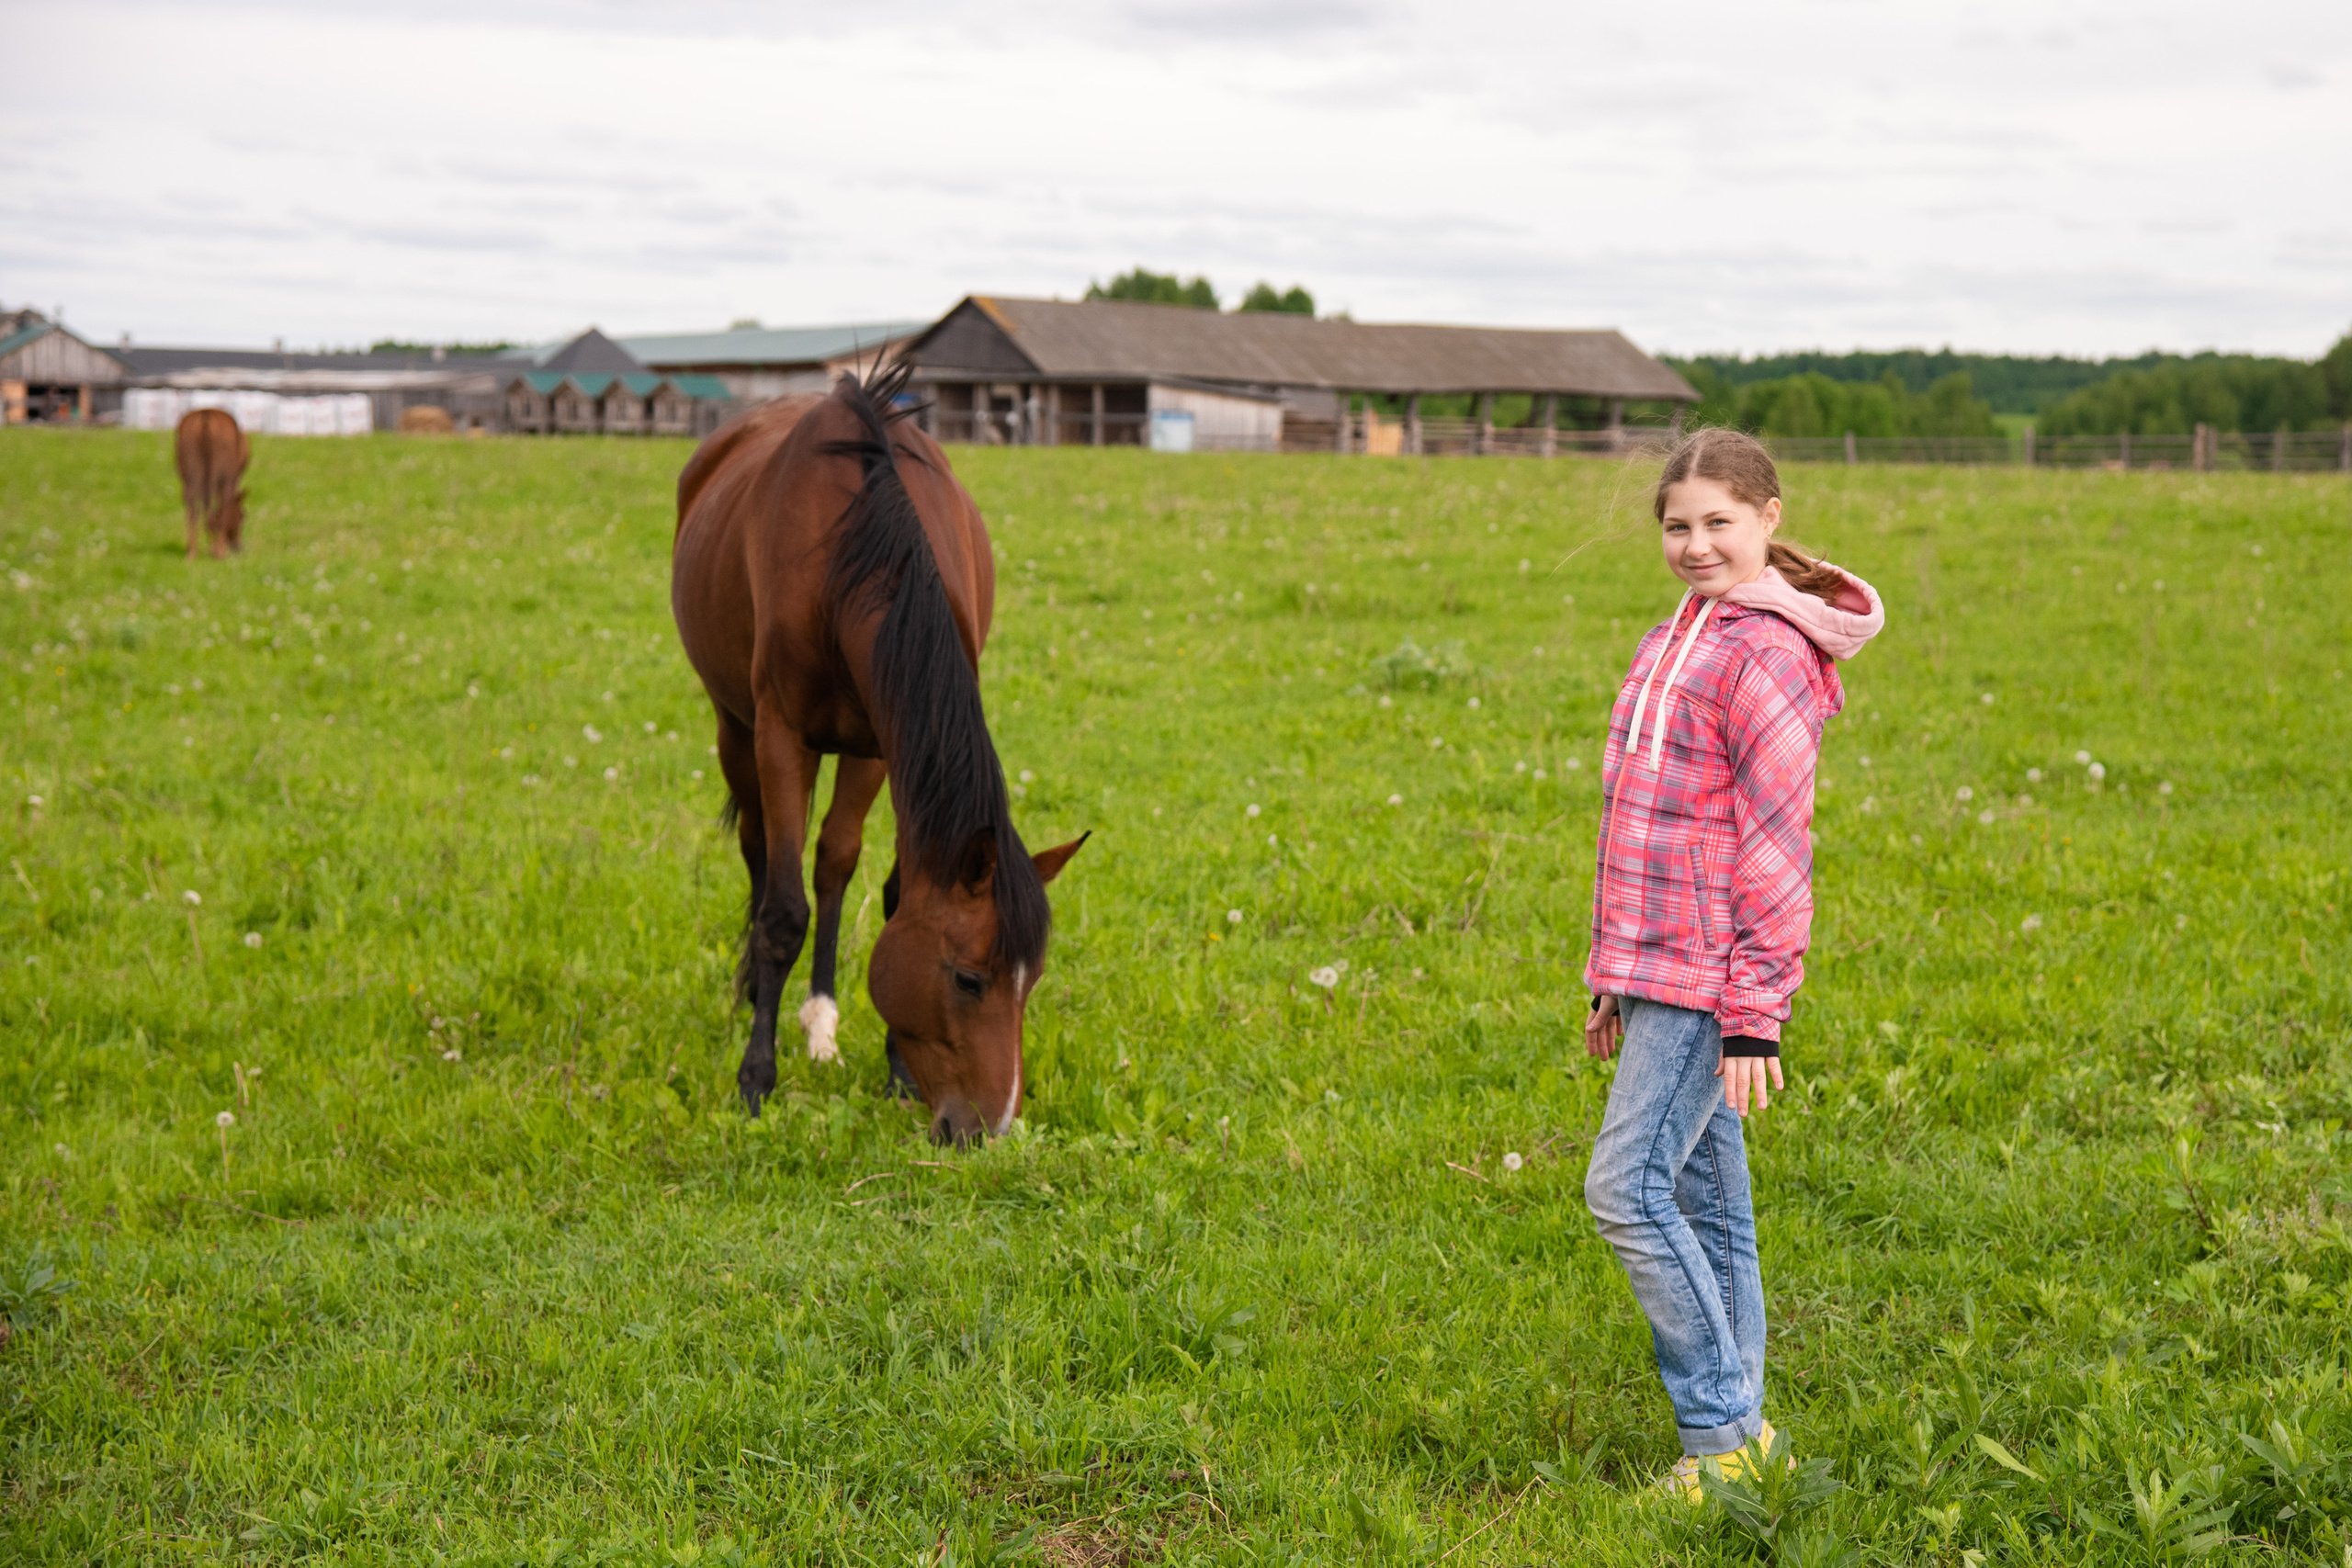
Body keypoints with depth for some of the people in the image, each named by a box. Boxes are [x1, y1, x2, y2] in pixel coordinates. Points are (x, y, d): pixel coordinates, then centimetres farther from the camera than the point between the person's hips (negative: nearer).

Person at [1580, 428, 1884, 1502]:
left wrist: (1755, 1018, -17)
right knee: (1701, 1196, 12)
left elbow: (1776, 849, -15)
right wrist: (1613, 982, 21)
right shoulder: (1677, 641, 16)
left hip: (1710, 977, -9)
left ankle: (1719, 1433, -2)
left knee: (1628, 1187, -11)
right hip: (1658, 971, 9)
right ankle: (1741, 1426, 19)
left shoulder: (1766, 651, -13)